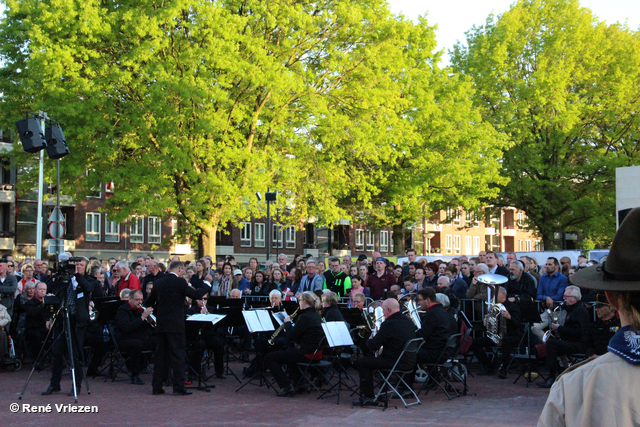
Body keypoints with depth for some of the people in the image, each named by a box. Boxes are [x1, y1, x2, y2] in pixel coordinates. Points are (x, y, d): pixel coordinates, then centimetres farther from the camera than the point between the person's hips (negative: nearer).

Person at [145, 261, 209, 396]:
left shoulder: (158, 283, 7)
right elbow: (196, 295, -9)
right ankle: (179, 387, -2)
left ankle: (157, 386, 12)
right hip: (176, 324, -5)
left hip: (160, 324, 5)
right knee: (177, 355, -1)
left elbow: (150, 302, 13)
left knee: (160, 355, 11)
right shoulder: (180, 282, -9)